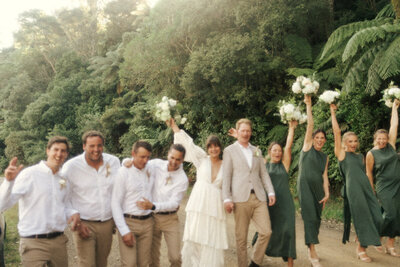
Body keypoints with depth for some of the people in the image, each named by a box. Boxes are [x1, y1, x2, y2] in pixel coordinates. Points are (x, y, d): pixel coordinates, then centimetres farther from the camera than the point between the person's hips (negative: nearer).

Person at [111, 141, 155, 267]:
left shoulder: (150, 170, 4)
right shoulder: (123, 172, -10)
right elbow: (115, 203, -9)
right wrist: (124, 231, -13)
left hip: (147, 222, 5)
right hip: (128, 222, -4)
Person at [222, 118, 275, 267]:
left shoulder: (257, 151, 18)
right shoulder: (230, 151, 5)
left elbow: (264, 173, 18)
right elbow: (226, 176, -1)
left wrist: (271, 192, 5)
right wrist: (227, 199, -8)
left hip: (259, 198, 4)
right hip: (240, 199, -4)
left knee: (266, 232, -3)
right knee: (241, 237, 1)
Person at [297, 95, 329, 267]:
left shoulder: (324, 157, 16)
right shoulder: (307, 147, 4)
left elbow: (324, 176, 11)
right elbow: (310, 125, -3)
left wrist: (327, 193, 1)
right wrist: (308, 105, -5)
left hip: (318, 188, 5)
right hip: (305, 185, -5)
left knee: (316, 218, 7)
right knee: (310, 216, -11)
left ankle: (311, 248, 20)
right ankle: (313, 253, -12)